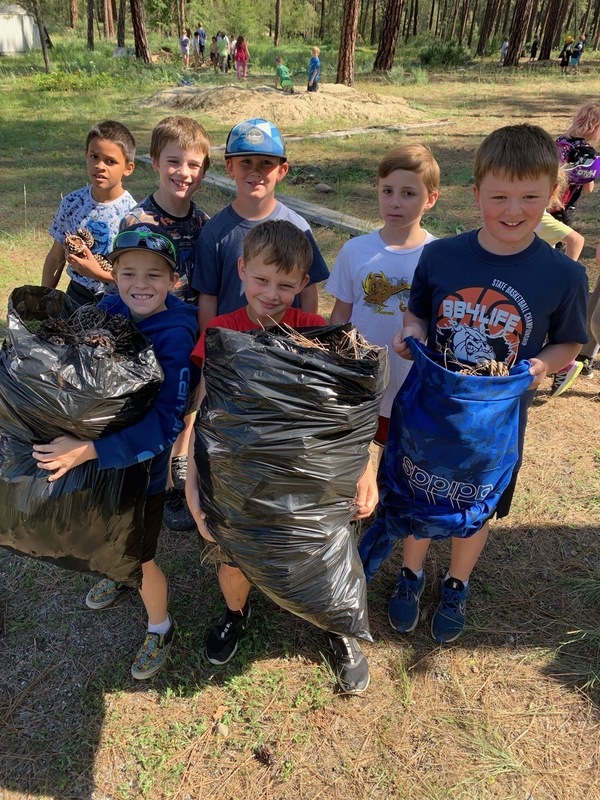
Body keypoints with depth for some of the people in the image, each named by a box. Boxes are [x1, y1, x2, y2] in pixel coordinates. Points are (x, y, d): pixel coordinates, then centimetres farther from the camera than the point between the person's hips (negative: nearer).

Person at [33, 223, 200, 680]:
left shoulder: (176, 336, -26)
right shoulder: (107, 311, -9)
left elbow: (165, 423, -30)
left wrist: (88, 450, -36)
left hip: (142, 462, -5)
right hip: (95, 452, 6)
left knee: (140, 558, 12)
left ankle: (161, 628, 40)